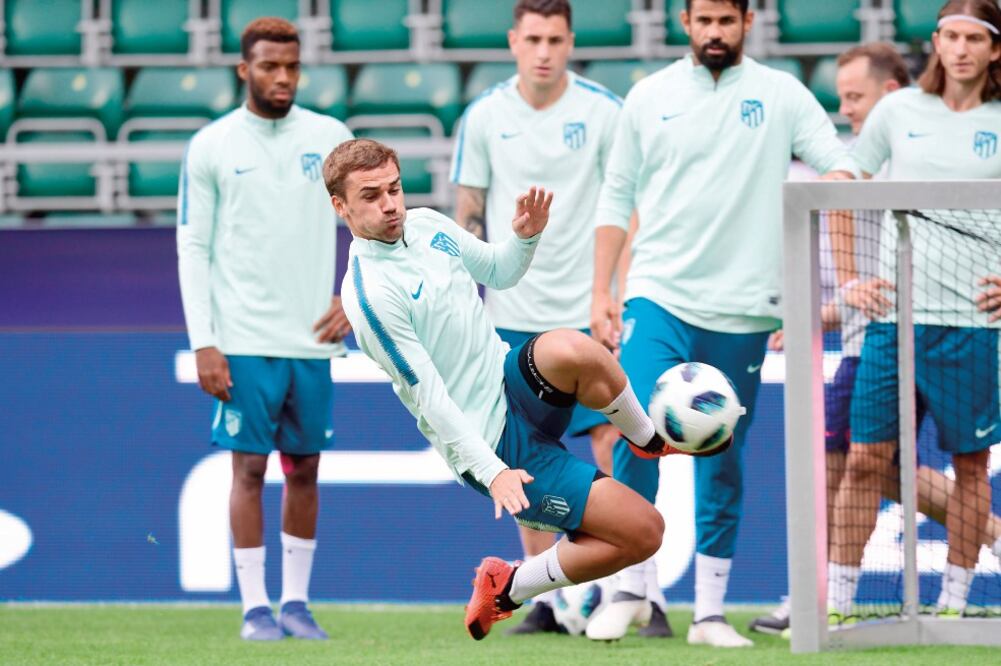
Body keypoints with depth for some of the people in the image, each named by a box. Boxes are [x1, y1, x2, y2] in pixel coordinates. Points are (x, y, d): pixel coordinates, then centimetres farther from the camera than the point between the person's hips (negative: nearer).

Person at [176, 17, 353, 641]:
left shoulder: (331, 138, 5)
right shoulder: (211, 146, 0)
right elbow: (193, 249, 0)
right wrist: (203, 343, -7)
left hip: (312, 338, 2)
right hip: (245, 340, -2)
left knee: (305, 469, 7)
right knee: (249, 467, -3)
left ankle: (297, 601, 15)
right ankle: (255, 607, 2)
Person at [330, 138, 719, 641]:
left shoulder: (426, 225, 6)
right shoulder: (369, 293, -17)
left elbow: (498, 271, 22)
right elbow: (430, 397, -19)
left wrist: (526, 236, 0)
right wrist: (491, 471, -26)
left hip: (514, 383, 8)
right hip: (489, 442, -8)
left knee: (568, 349, -31)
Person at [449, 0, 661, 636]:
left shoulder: (604, 111, -4)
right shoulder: (484, 118, 2)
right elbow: (468, 214, 9)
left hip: (588, 311, -2)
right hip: (514, 315, 2)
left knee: (612, 446, -10)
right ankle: (546, 600, 11)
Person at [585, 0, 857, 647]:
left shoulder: (782, 95, 4)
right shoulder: (650, 97, 8)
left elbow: (841, 163, -2)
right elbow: (617, 197, 12)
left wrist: (832, 182, -26)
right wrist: (601, 292, 7)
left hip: (741, 309, 0)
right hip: (659, 297, 0)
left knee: (723, 462, 4)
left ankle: (710, 611, 11)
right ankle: (629, 587, -5)